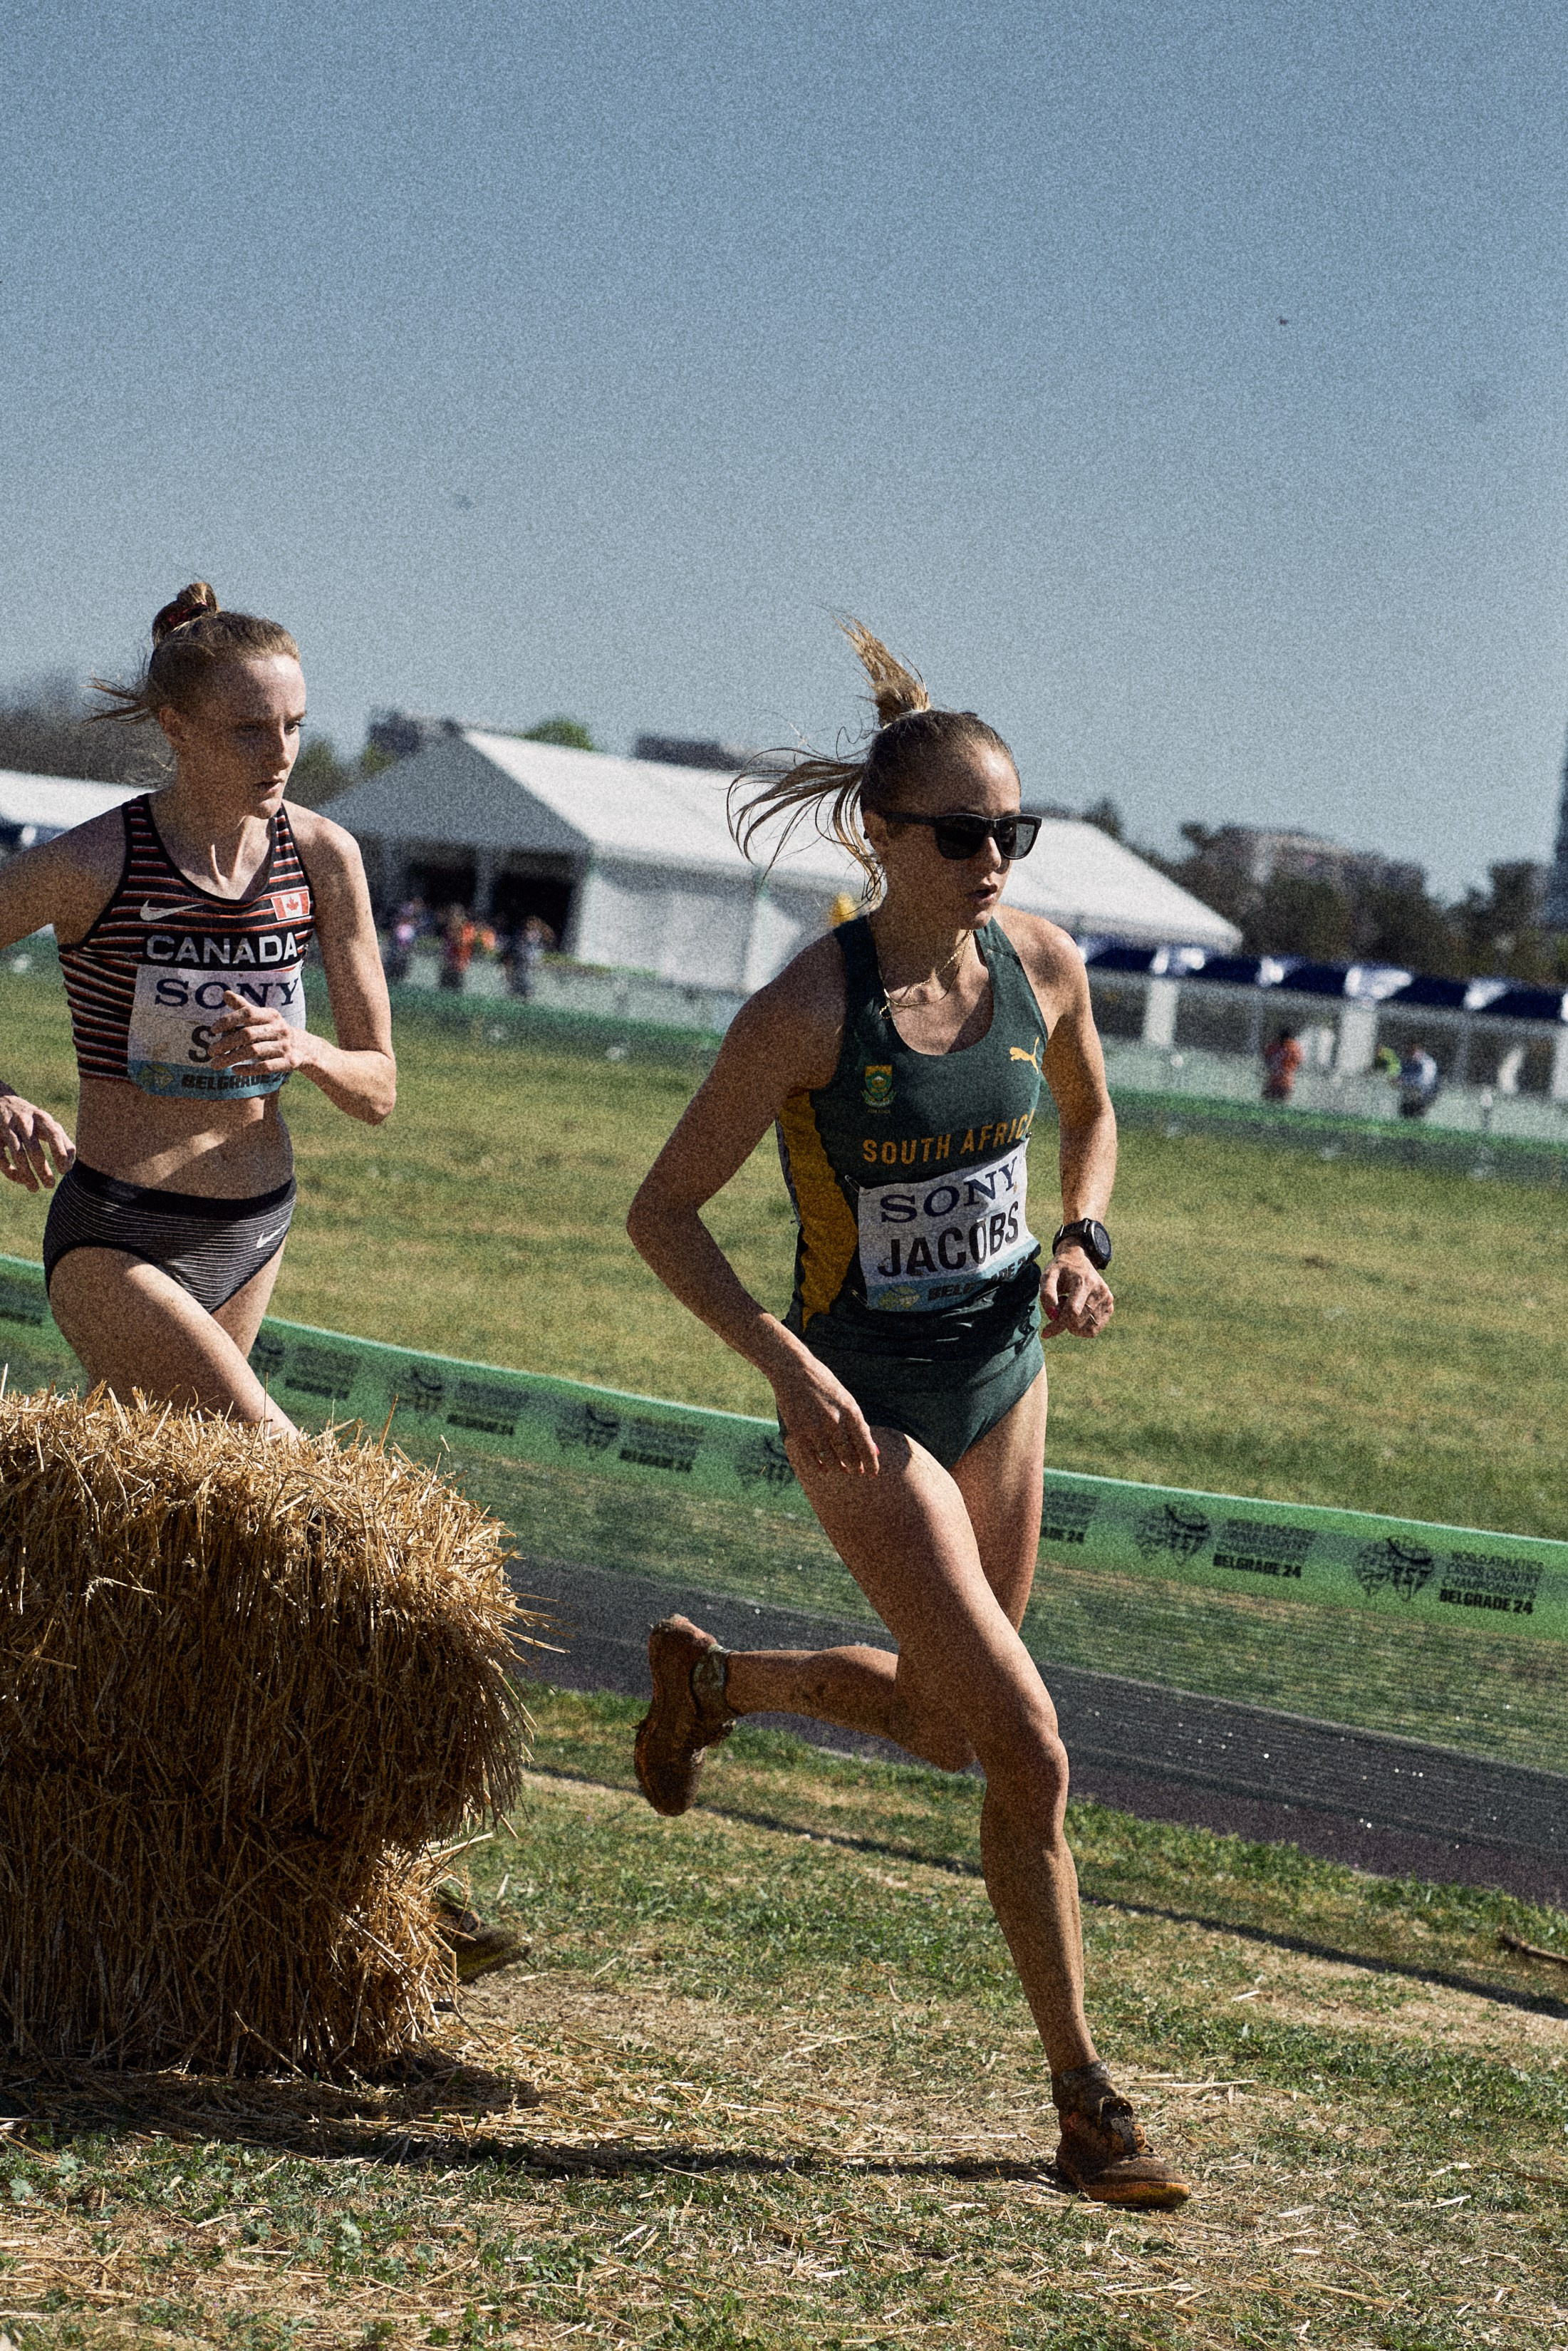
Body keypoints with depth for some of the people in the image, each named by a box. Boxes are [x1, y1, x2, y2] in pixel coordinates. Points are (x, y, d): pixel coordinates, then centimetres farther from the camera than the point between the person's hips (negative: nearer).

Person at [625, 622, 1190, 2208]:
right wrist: (783, 1363, -25)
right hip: (863, 1409, -6)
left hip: (1003, 1377, 6)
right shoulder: (808, 1012, -21)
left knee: (947, 1723, 20)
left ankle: (709, 1680, 47)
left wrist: (1081, 1241, -2)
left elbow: (1089, 1111, 17)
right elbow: (662, 1213, -14)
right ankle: (1083, 2103, 1)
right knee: (1030, 1747, -11)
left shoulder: (1042, 965, -6)